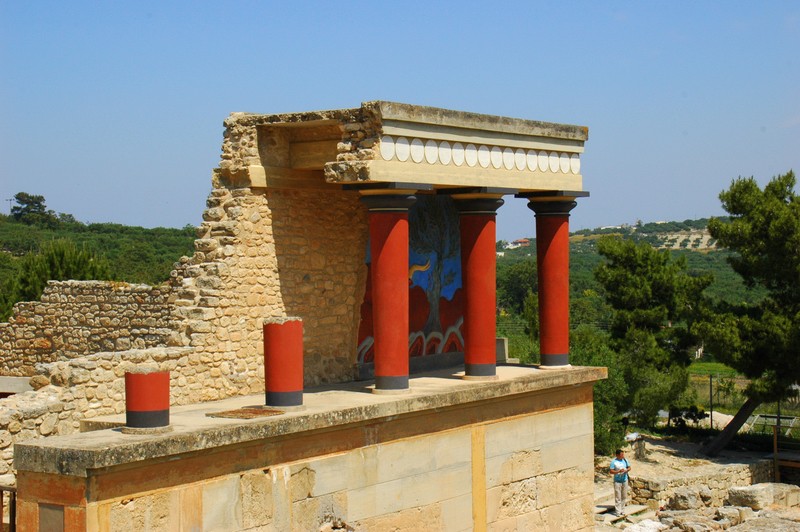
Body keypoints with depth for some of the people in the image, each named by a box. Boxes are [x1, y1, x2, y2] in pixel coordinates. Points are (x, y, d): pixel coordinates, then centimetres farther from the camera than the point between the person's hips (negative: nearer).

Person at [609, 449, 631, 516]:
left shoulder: (625, 460, 4)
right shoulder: (614, 462, -11)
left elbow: (629, 467, 13)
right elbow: (611, 471, -12)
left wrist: (626, 470, -9)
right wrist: (619, 471, -23)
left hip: (624, 480, 5)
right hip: (617, 481, -5)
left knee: (624, 496, 10)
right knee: (618, 497, -5)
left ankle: (622, 510, 21)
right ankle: (617, 511, -1)